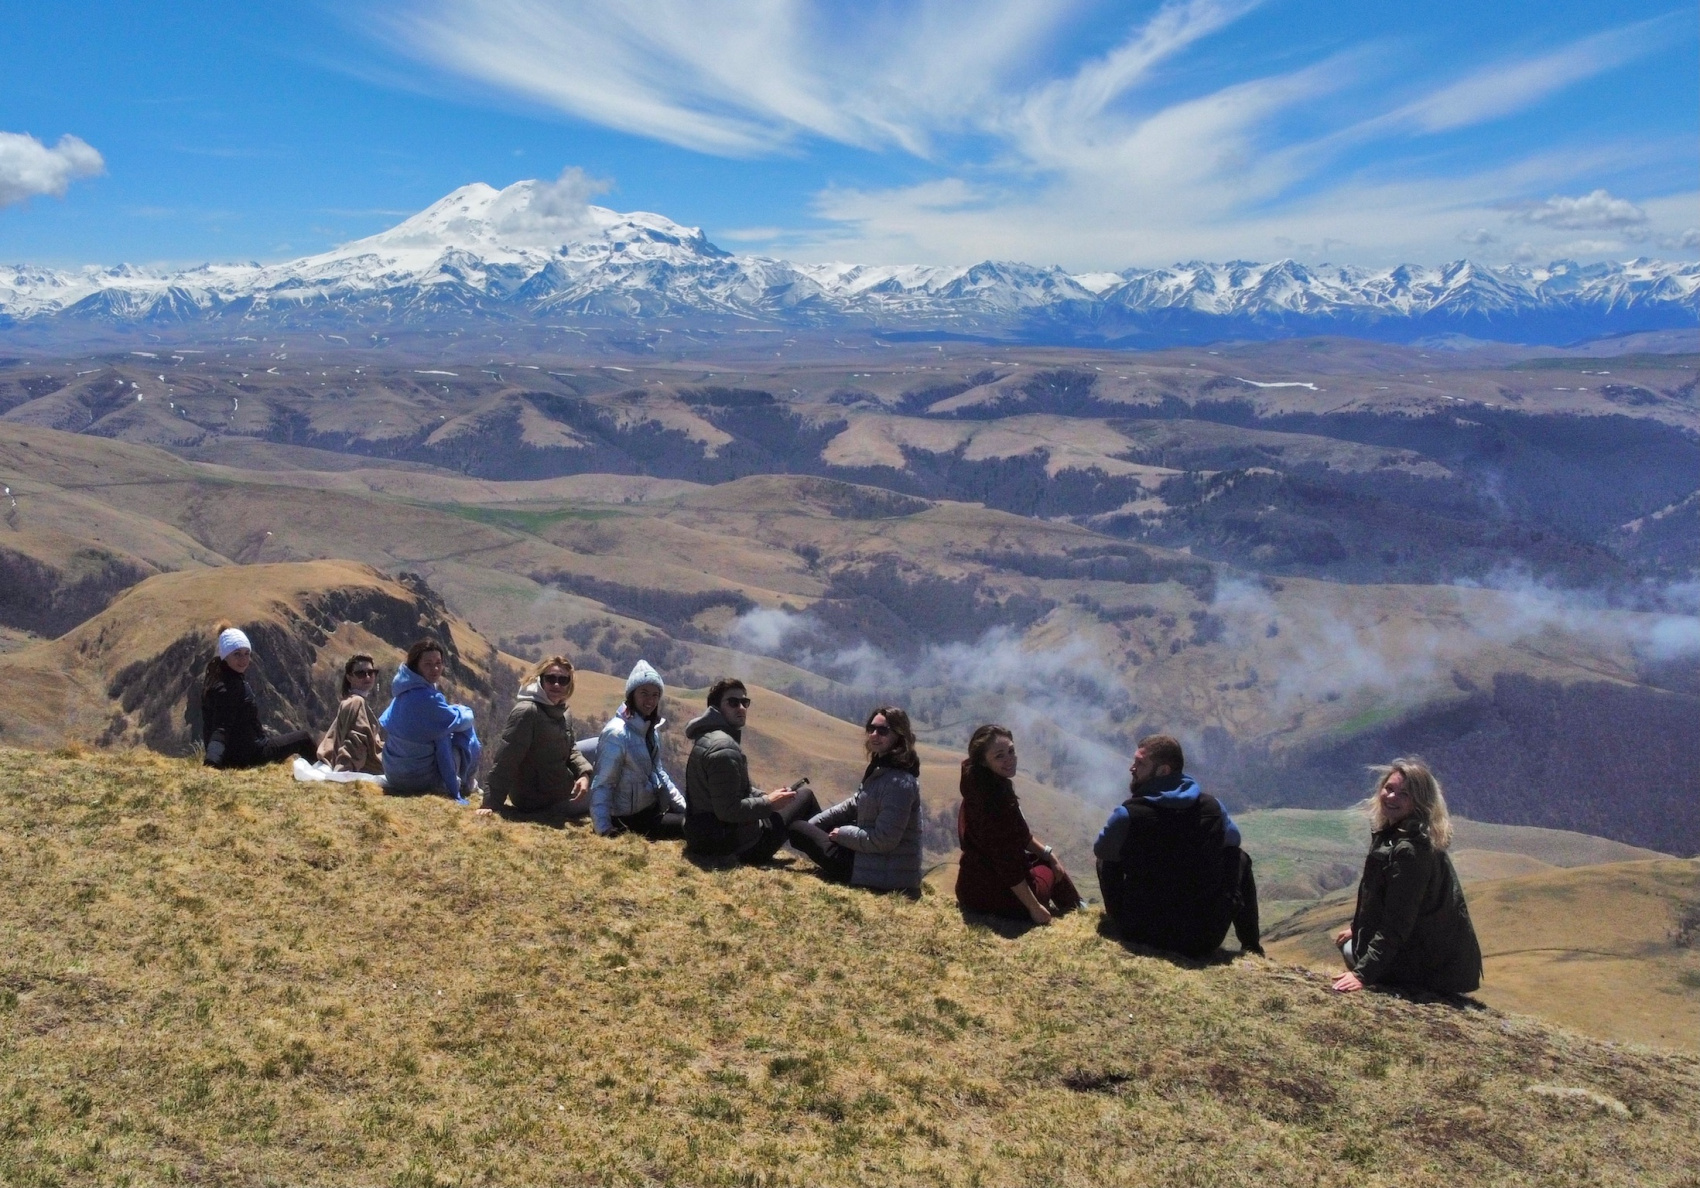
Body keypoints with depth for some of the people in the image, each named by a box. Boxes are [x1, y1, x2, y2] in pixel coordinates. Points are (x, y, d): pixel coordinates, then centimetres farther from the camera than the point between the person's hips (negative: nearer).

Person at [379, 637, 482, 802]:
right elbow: (459, 720, -11)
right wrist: (466, 711, 10)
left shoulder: (404, 692, -1)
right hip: (421, 779, -8)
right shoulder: (427, 698, -26)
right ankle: (467, 785, 25)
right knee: (467, 730, 6)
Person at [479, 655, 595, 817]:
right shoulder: (526, 712, -23)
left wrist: (584, 773, -11)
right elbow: (504, 760, -27)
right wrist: (491, 804, -30)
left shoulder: (564, 715, 5)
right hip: (536, 801, -8)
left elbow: (571, 750, 11)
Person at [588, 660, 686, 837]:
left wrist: (684, 807, 10)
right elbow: (602, 785, -21)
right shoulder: (616, 733, -21)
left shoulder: (650, 727, 5)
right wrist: (604, 828, -31)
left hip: (654, 807, 8)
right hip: (631, 817, -8)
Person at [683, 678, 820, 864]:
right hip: (738, 846, -10)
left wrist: (765, 796, 6)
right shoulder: (724, 748, -23)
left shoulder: (707, 738, 10)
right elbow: (728, 810, -27)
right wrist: (769, 803, -15)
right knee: (805, 796, 6)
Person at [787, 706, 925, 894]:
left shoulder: (899, 782, -23)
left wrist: (841, 833, -12)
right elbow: (855, 805, 20)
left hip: (885, 879, -10)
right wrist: (811, 824, 12)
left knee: (797, 829, -3)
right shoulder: (882, 769, 8)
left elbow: (884, 840, -26)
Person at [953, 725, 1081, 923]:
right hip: (993, 894, -8)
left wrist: (1049, 853, 12)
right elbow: (1006, 863, -26)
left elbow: (1020, 835, 17)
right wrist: (1034, 907, -19)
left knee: (1050, 862, 25)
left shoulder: (983, 788, 3)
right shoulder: (992, 799, -27)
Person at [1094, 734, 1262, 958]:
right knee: (1239, 858, 25)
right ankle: (1251, 947, 33)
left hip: (1143, 937, -2)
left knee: (1108, 860, 18)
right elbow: (1233, 838, 16)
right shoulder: (1211, 806, -6)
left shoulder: (1129, 814, -16)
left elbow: (1101, 850, 4)